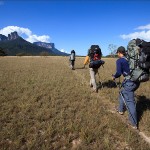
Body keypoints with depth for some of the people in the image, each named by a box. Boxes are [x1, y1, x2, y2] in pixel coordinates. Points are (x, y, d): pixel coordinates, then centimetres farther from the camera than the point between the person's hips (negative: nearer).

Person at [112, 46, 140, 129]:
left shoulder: (119, 60, -6)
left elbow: (119, 73, -12)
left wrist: (114, 76, 7)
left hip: (129, 82, -7)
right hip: (136, 81, 7)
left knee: (130, 101, 1)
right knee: (123, 92, 26)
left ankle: (134, 123, 7)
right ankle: (121, 109, 39)